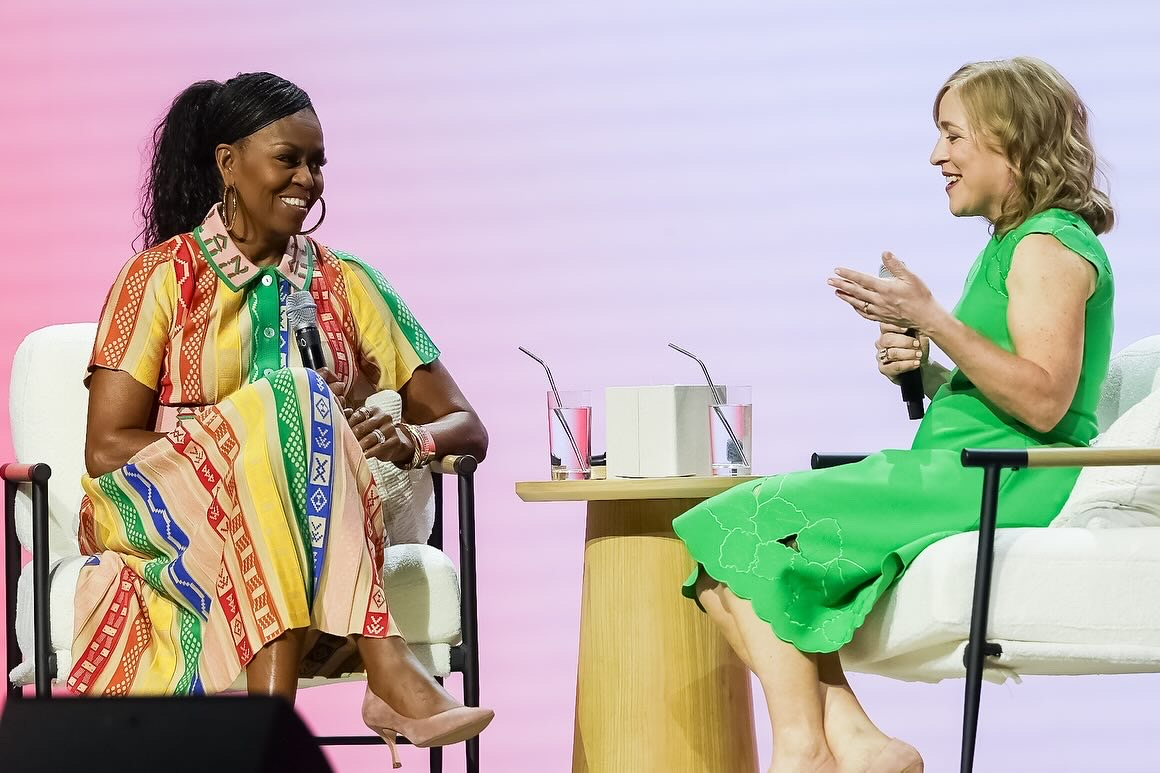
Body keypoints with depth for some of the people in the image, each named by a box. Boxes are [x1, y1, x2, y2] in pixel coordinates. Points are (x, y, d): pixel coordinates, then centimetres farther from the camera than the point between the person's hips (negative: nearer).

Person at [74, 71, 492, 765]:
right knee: (286, 401, -31)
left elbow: (467, 427, 10)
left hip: (301, 522, 2)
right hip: (161, 511, -2)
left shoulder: (346, 284, 13)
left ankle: (273, 703, -49)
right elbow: (107, 447, -5)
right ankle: (387, 667, -45)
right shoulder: (163, 277, 3)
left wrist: (411, 439, -16)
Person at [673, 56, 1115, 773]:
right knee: (729, 547, -1)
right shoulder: (1011, 246, 23)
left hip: (1003, 487, -11)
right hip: (966, 479, 11)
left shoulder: (1048, 248, -9)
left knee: (751, 526, -14)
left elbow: (1043, 402, -20)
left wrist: (934, 321, -21)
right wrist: (919, 369, 6)